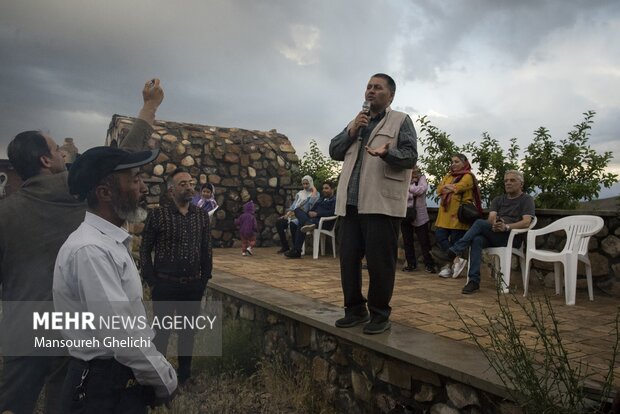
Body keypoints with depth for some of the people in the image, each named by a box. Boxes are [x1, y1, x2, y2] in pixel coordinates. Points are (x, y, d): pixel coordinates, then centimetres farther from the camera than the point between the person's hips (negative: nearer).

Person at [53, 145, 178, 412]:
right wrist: (165, 380, -13)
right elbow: (120, 336, -26)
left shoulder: (110, 243, 7)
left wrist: (157, 375, 8)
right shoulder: (90, 250, -25)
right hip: (104, 388, -9)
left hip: (122, 380, 9)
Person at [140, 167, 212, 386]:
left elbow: (207, 251, 8)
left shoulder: (202, 216, 3)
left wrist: (204, 280, 5)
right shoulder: (157, 214, -7)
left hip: (193, 286, 3)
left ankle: (184, 374, 32)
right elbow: (145, 250, -4)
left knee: (188, 331, 15)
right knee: (162, 331, 9)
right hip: (165, 284, -3)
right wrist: (152, 282, -7)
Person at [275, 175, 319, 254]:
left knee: (293, 224, -35)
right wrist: (288, 213, 1)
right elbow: (293, 205, 18)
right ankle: (285, 246, -4)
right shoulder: (299, 193, 22)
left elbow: (312, 206, -13)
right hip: (294, 215, 6)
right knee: (279, 222, -14)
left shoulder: (315, 194, 4)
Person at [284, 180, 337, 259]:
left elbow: (332, 212, -12)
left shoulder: (334, 200, 4)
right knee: (298, 210, -14)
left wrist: (317, 214, -16)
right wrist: (310, 212, 0)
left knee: (302, 224, -25)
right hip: (314, 218, 8)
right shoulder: (321, 199, 31)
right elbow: (313, 209, 24)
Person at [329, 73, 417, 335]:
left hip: (381, 203, -6)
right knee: (348, 259, 8)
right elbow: (334, 151, 14)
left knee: (379, 261, -2)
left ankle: (380, 315, 12)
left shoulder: (401, 121, 6)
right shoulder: (356, 122, 23)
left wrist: (388, 153, -26)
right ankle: (355, 309, 22)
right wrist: (351, 131, -1)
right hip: (350, 203, 6)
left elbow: (411, 156, -6)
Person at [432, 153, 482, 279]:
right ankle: (456, 260, 1)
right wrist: (447, 187, -10)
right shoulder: (448, 176, 21)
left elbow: (459, 187, -16)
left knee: (455, 240, -3)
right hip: (445, 213, 7)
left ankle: (450, 265, 5)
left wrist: (445, 188, 0)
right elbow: (439, 189, 9)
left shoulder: (468, 176, 0)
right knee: (439, 236, -4)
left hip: (458, 213, -7)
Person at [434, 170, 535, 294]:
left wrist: (506, 227, -28)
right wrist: (494, 224, -23)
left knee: (480, 223, -28)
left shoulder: (527, 199, 7)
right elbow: (491, 218, 3)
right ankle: (474, 281, -35)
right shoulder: (498, 199, 22)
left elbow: (526, 222, -10)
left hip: (512, 237, -4)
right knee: (477, 240, -32)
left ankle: (456, 250, -23)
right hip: (494, 236, 4)